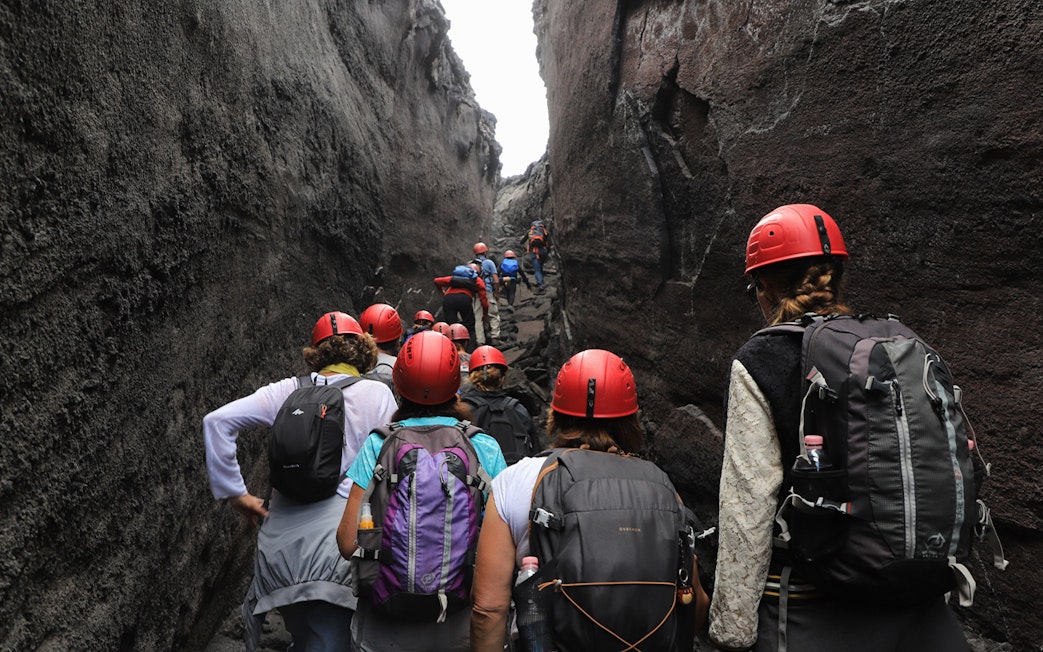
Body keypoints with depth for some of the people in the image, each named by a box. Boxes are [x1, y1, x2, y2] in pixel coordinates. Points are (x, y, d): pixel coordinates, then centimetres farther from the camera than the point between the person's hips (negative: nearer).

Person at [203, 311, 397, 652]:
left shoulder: (288, 390, 6)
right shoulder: (378, 393, -2)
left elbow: (216, 421, 0)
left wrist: (235, 493, 4)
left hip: (280, 543, 5)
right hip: (336, 543, -4)